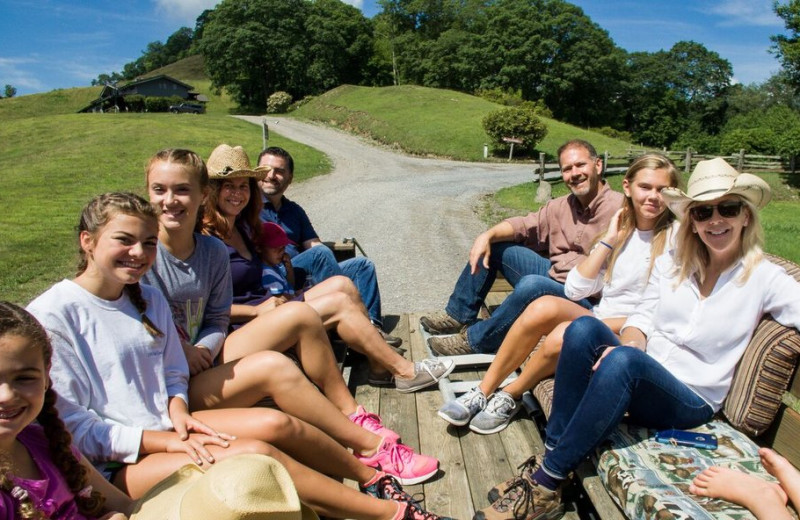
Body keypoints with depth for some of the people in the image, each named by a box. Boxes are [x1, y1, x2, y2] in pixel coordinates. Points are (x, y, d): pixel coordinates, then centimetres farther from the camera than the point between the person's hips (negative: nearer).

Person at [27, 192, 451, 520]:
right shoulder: (52, 316, -14)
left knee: (276, 423, -15)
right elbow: (70, 423, -15)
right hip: (117, 467, -7)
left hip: (165, 427, 7)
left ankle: (375, 480, 4)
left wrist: (179, 419, -8)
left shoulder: (149, 299, 8)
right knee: (255, 454, -25)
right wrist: (168, 441, -20)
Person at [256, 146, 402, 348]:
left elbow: (314, 243, 12)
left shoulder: (294, 210, 22)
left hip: (303, 277, 8)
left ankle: (372, 326, -17)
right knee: (319, 254, -31)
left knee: (363, 264, 2)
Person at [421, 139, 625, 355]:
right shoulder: (562, 205, 8)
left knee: (532, 284, -38)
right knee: (491, 246, 6)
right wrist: (487, 235, -12)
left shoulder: (617, 209, -16)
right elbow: (524, 225, 6)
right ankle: (459, 316, 11)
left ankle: (475, 341, -18)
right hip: (552, 274, 8)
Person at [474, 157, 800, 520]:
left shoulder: (764, 279, -2)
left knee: (623, 361, -37)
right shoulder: (672, 261, 9)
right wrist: (627, 342, -18)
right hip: (637, 375, 4)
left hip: (690, 402, -3)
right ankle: (549, 455, -24)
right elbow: (642, 316, 4)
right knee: (584, 328, -28)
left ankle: (545, 486, -29)